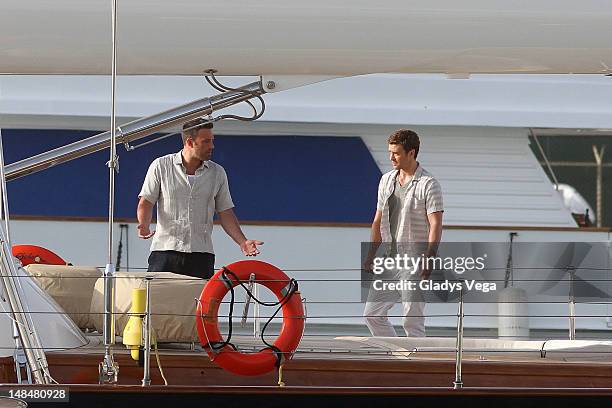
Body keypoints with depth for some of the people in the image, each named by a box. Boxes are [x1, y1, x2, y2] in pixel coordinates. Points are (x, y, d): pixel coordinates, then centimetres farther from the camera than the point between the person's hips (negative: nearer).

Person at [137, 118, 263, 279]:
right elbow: (146, 202, 3)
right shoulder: (161, 166, 4)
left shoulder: (217, 173, 11)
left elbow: (225, 213, 13)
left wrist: (242, 242, 0)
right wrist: (144, 226, -18)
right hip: (166, 249, -2)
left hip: (202, 254, 2)